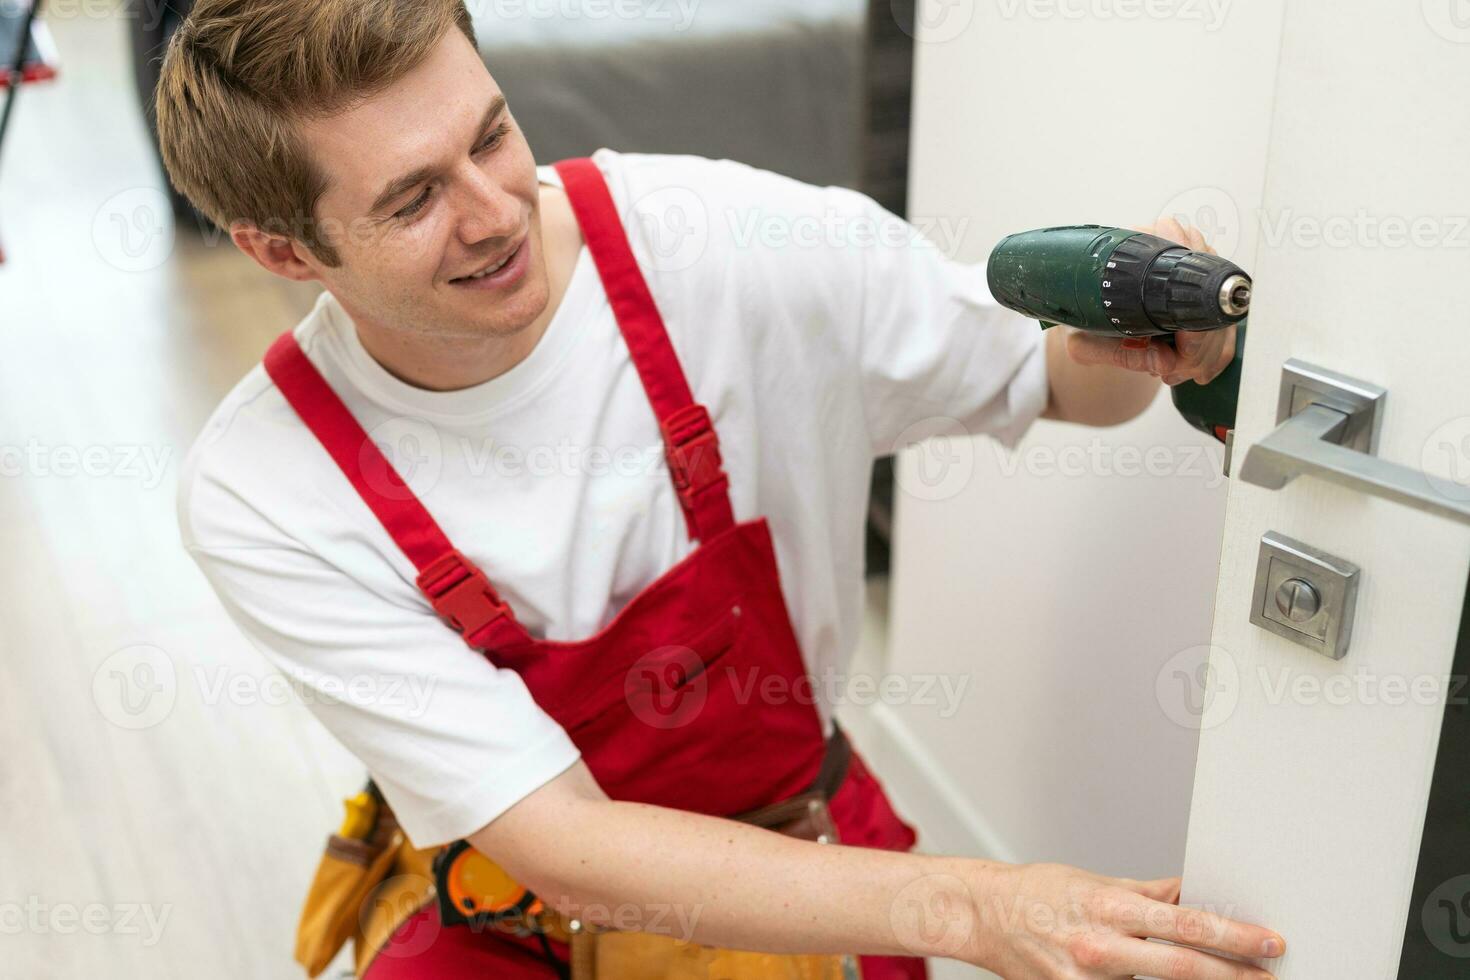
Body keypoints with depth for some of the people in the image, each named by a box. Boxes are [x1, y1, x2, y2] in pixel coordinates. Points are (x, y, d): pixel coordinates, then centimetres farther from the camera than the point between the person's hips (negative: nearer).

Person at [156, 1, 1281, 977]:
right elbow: (567, 852, -26)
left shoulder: (742, 244, -22)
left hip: (799, 830, 3)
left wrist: (1134, 341, -30)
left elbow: (1059, 381, -5)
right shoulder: (264, 500, -22)